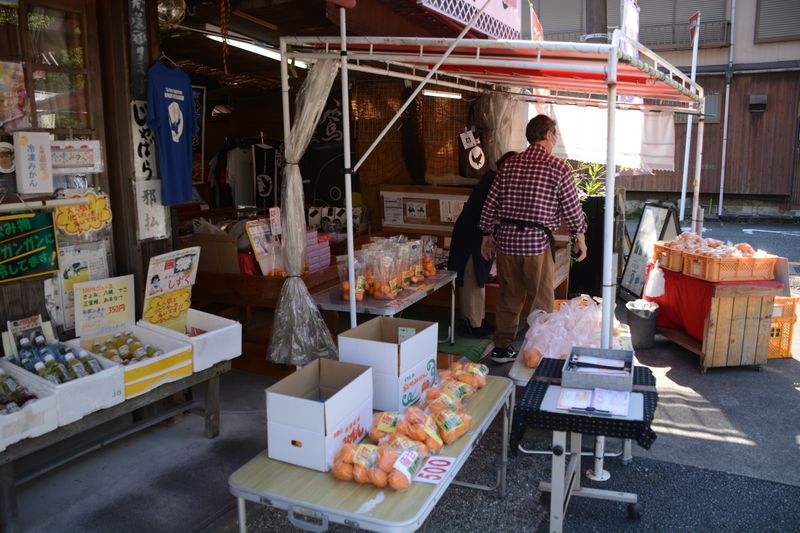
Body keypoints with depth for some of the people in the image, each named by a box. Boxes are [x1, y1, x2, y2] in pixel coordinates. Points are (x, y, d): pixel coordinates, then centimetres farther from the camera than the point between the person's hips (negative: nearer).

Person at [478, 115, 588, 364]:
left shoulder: (510, 164, 8)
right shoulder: (558, 167, -5)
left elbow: (490, 203, 9)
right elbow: (572, 208, -1)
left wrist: (487, 234, 19)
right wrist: (580, 238, 13)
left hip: (506, 238, 5)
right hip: (537, 241, -5)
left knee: (509, 297, 15)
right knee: (542, 300, 8)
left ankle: (502, 347, 22)